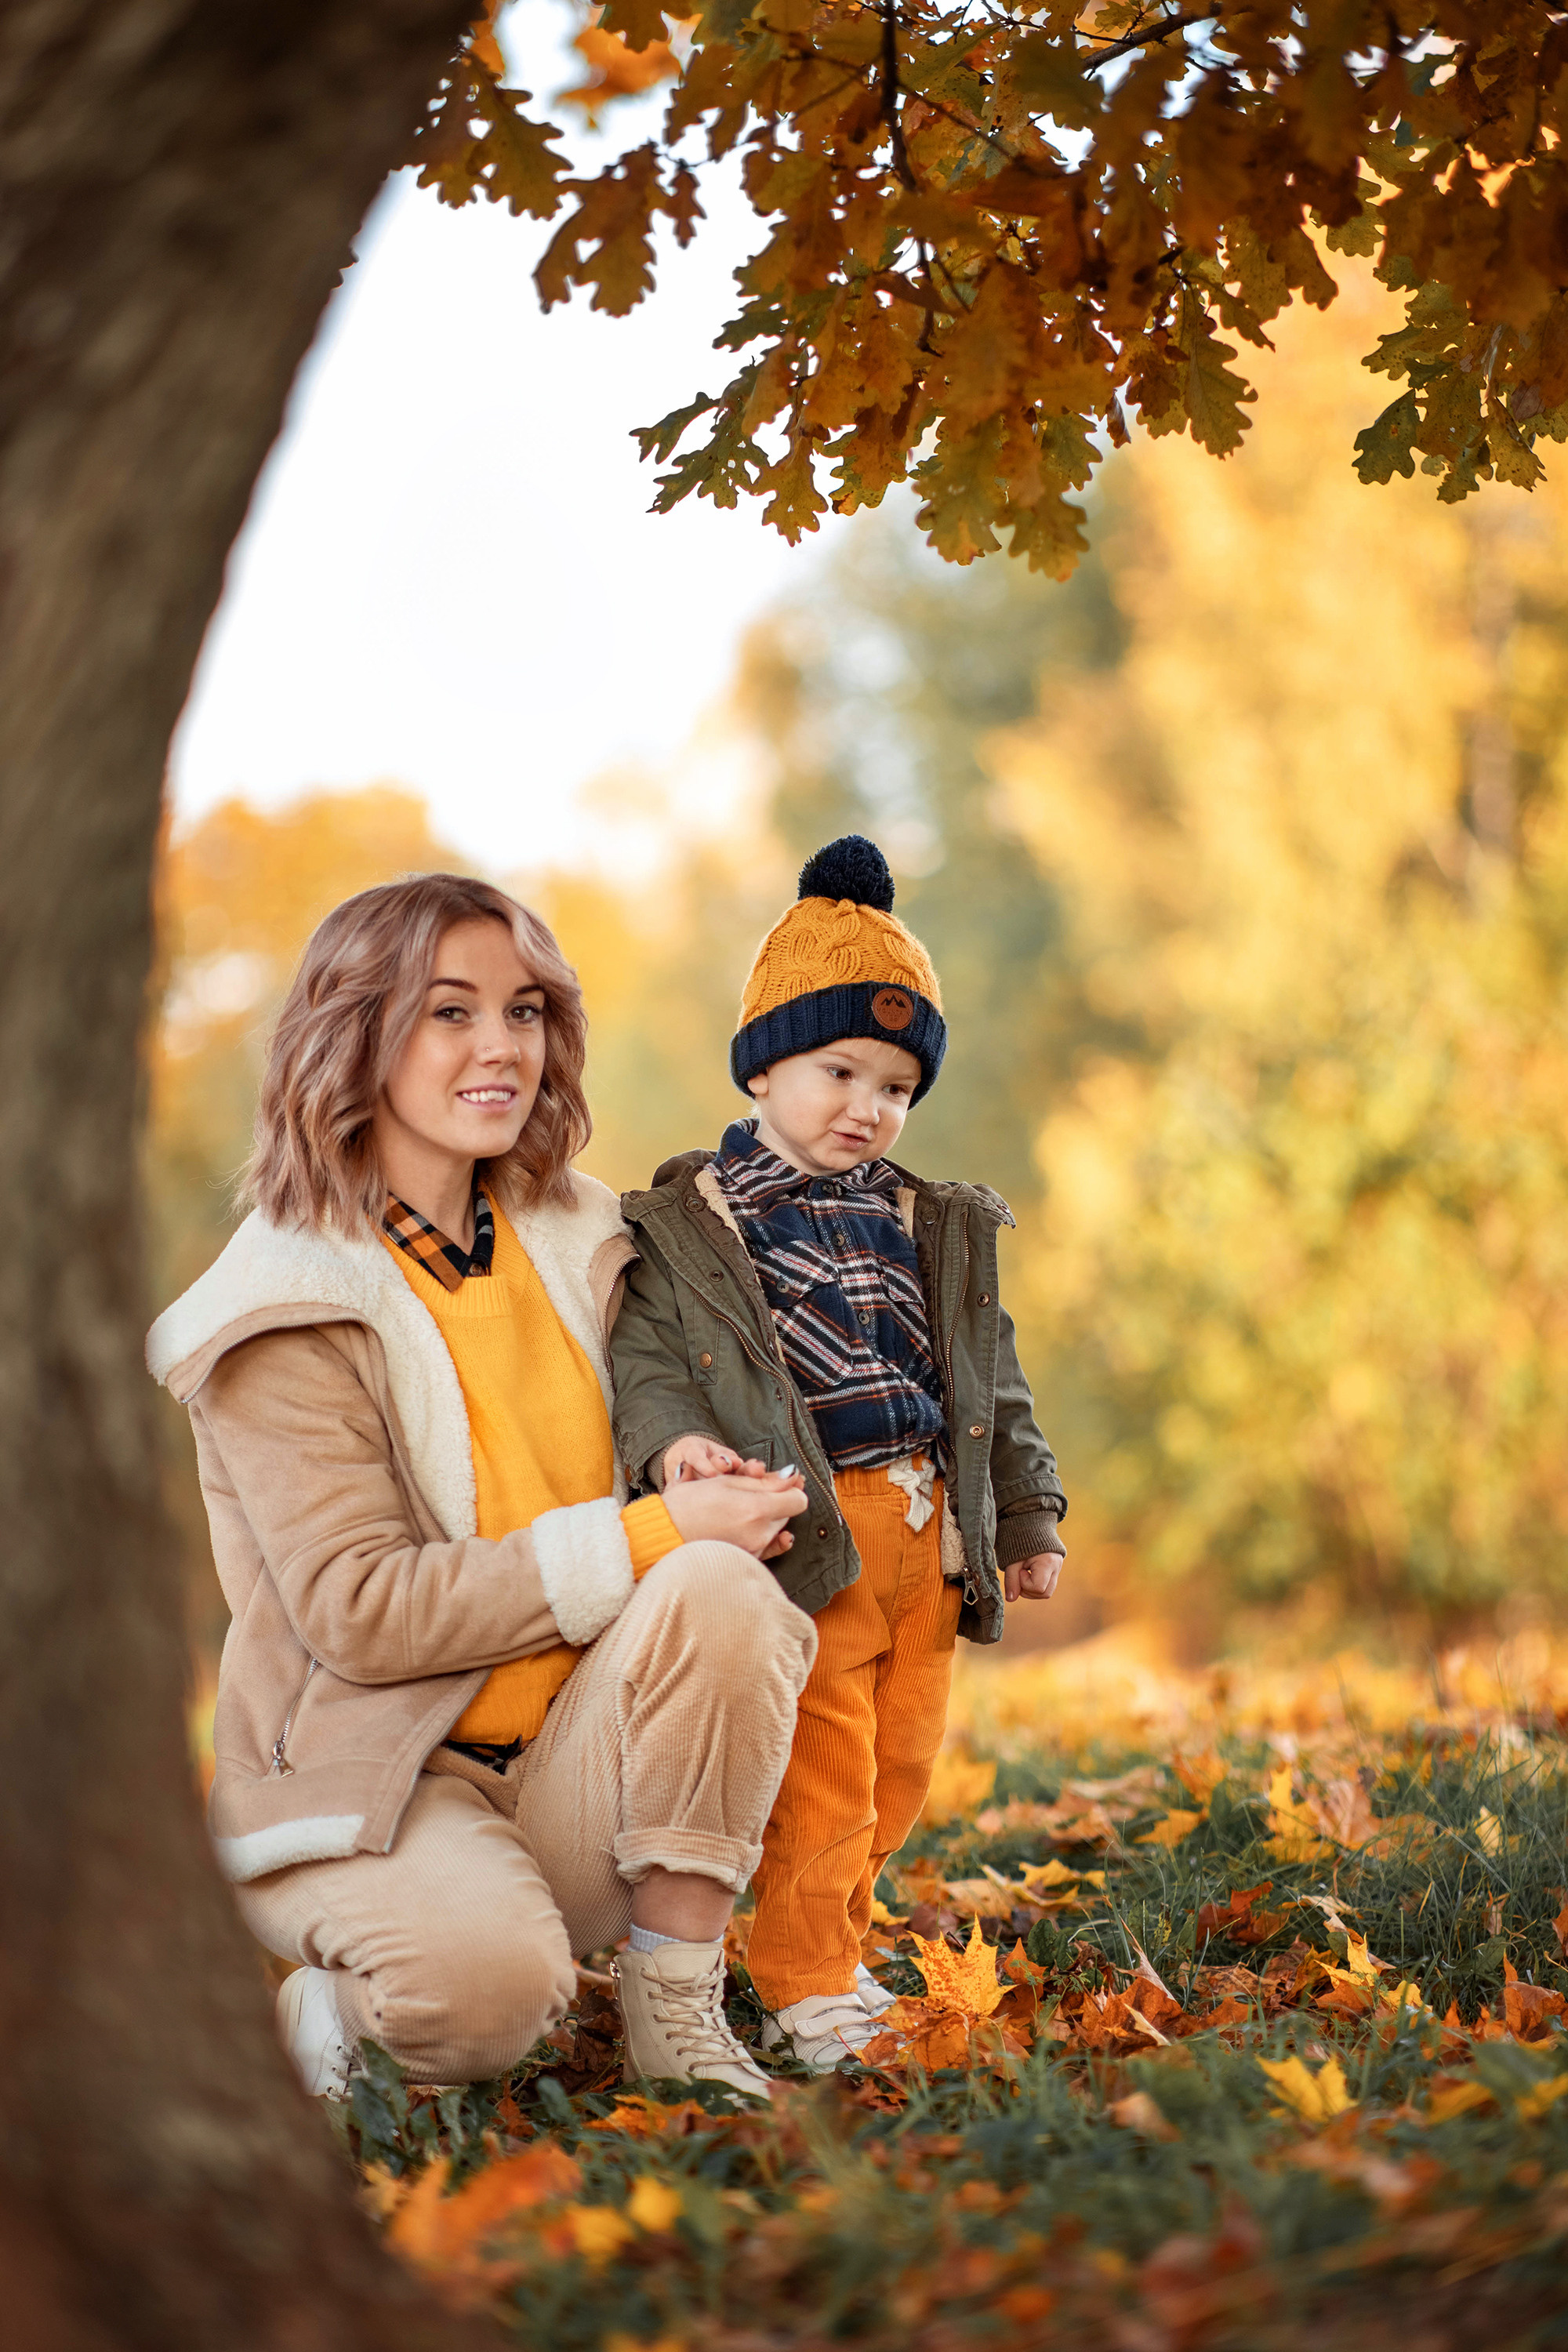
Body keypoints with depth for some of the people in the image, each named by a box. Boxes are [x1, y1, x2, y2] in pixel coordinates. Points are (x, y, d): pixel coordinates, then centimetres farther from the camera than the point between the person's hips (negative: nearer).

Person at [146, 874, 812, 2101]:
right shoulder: (290, 1308, -10)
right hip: (374, 1775, -5)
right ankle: (325, 2012, 1)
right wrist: (648, 1538, -22)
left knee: (720, 1589, -25)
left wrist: (710, 1490, -4)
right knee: (486, 1977, -37)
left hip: (575, 1770, 6)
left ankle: (678, 2022, -13)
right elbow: (359, 1611, -19)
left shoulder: (575, 1239, 9)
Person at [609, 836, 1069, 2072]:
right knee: (820, 1776, -6)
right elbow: (647, 1360, -7)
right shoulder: (686, 1224, 0)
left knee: (899, 1768, 12)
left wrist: (1027, 1515, 19)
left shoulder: (936, 1227, 17)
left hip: (929, 1537, 6)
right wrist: (677, 1441, -27)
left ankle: (833, 1948, 30)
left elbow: (993, 1379, 21)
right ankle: (808, 1992, 5)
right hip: (805, 1538, -6)